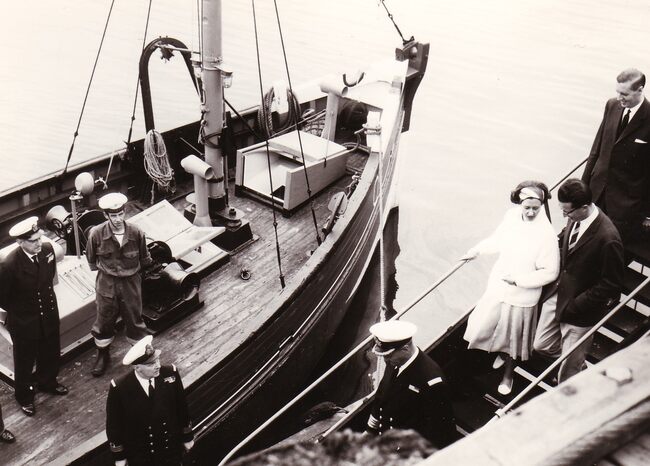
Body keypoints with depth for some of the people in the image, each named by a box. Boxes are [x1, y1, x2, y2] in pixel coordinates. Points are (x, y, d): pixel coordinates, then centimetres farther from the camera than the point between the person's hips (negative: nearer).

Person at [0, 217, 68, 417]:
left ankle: (47, 382, 54)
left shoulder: (48, 249, -16)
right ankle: (24, 395, 43)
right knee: (25, 360, 18)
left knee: (51, 353, 26)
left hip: (49, 314, 5)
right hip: (23, 322, -5)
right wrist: (18, 312, -2)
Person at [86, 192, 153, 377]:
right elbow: (91, 259, 3)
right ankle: (103, 355, 37)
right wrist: (103, 269, 8)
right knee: (104, 320, 15)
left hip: (131, 282, 0)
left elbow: (144, 259, 1)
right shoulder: (97, 234, -17)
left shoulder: (136, 233, -17)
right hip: (106, 284, 0)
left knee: (134, 319, 13)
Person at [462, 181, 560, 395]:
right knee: (488, 323, 20)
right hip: (498, 286, 5)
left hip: (521, 295, -4)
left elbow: (550, 272, -21)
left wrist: (518, 279, -23)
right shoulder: (512, 215, -11)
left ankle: (508, 374, 42)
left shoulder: (546, 234, -26)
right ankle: (502, 353, 53)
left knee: (514, 335, 15)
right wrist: (477, 250, 16)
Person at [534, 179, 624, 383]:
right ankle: (573, 358, 46)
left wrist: (575, 305, -19)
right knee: (541, 346, 19)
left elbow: (611, 285, -20)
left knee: (569, 368, 10)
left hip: (580, 310, -6)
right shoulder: (575, 218, -9)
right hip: (557, 294, 7)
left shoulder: (607, 238, -30)